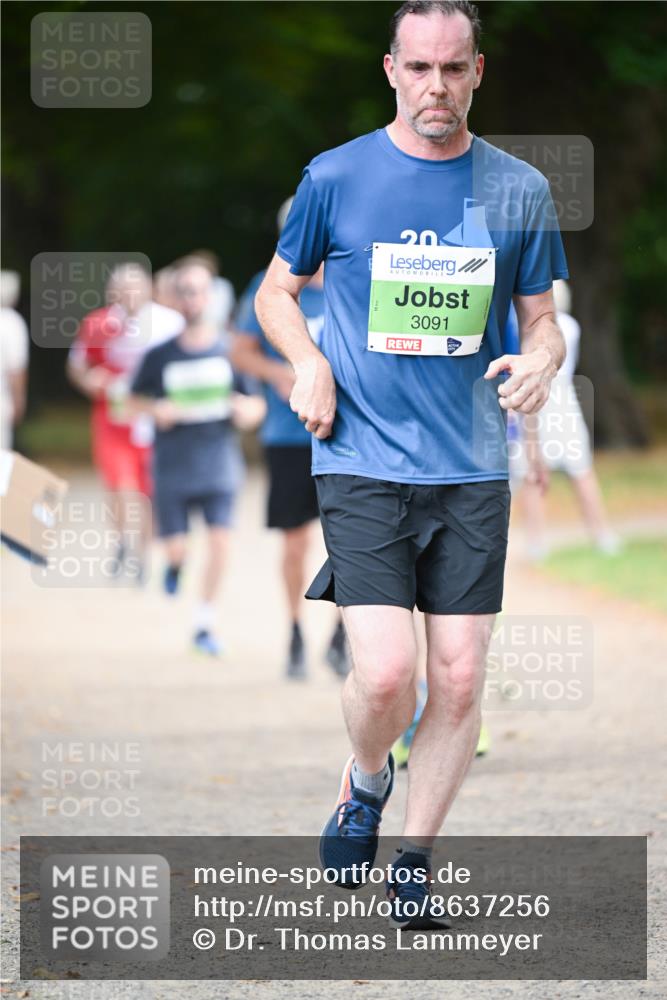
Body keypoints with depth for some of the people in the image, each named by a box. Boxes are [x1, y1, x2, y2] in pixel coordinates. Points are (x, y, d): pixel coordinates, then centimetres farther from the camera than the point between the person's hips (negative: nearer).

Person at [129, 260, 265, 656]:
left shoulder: (230, 350, -2)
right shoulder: (160, 355, -1)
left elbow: (258, 402, 5)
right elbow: (137, 398, 11)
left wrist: (250, 409, -17)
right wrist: (156, 410, -9)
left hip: (219, 462, -1)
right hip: (173, 464, 1)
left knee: (219, 539, -12)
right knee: (176, 547, 0)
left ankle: (205, 623, 2)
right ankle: (176, 563, 39)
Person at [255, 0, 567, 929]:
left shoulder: (520, 190, 5)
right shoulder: (337, 178, 1)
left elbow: (542, 321, 13)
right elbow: (276, 293, 14)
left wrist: (539, 361, -11)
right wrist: (308, 362, -6)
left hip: (473, 470, 2)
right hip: (364, 462, -2)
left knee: (459, 681, 0)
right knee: (385, 673, -14)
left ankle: (413, 861, 16)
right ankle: (365, 784, 18)